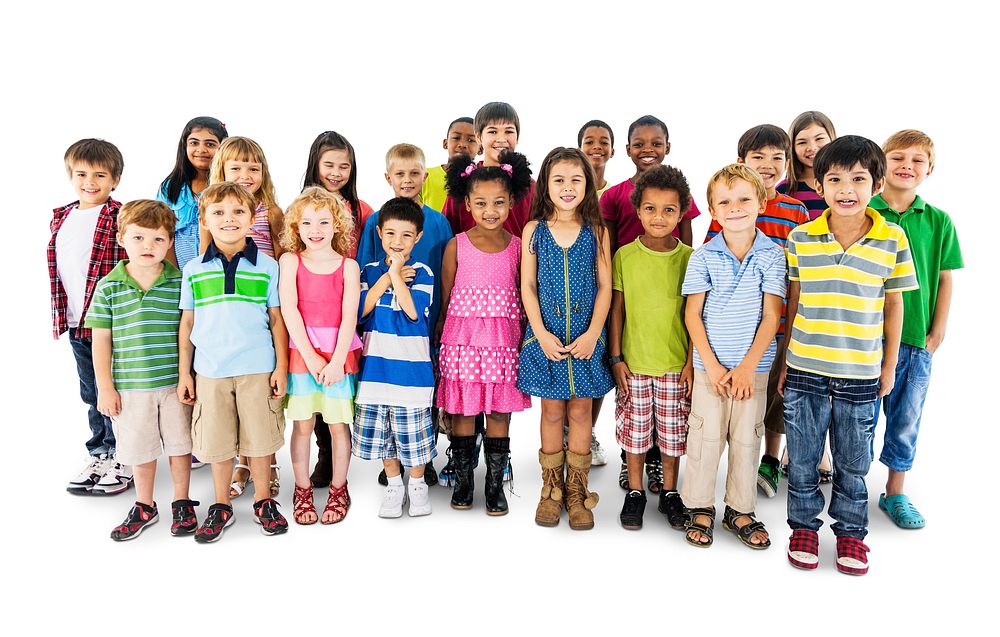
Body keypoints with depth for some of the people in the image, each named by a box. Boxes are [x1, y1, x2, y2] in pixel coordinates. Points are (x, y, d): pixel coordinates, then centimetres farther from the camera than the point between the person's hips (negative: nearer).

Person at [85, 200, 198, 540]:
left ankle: (182, 503, 30)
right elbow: (101, 339, 1)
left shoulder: (180, 283, -4)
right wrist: (105, 387, -1)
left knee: (179, 444, 11)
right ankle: (144, 507, 33)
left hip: (176, 383, 0)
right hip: (131, 385, 1)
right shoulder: (108, 287, -3)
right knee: (139, 448, 14)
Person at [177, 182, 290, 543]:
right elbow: (187, 323, 9)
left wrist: (281, 366, 0)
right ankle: (221, 507, 25)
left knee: (259, 438, 6)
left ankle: (263, 501, 24)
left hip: (258, 368, -1)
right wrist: (183, 373, 7)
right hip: (209, 370, 1)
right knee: (216, 442, 8)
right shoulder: (193, 270, 6)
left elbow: (277, 319, 4)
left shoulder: (266, 266, 2)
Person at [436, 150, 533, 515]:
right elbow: (445, 297, 5)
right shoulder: (456, 245, 2)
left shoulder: (518, 246, 4)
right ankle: (463, 481, 22)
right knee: (462, 410, 6)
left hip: (503, 338, 1)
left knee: (500, 412, 6)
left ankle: (495, 485, 19)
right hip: (462, 337, 0)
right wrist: (441, 340, 2)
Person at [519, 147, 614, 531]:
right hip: (546, 336, 0)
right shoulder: (534, 230, 2)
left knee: (580, 412, 7)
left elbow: (605, 286, -1)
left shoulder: (597, 231, 1)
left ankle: (577, 490, 21)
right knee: (552, 412, 8)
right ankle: (551, 489, 22)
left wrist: (593, 333, -11)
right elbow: (527, 286, 0)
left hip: (586, 337, 0)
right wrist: (541, 333, -9)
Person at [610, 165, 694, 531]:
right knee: (635, 427, 10)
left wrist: (692, 361, -3)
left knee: (673, 429, 11)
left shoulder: (689, 257, -3)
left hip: (676, 362, 0)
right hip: (633, 360, 0)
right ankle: (635, 491, 27)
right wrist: (616, 358, -2)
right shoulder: (624, 256, -3)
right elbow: (616, 309, 1)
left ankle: (670, 492, 30)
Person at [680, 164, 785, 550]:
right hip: (710, 365, 0)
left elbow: (771, 315, -5)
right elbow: (692, 314, -4)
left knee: (747, 438, 11)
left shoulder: (772, 255, -4)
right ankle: (700, 508, 23)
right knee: (706, 436, 6)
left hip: (754, 366, 1)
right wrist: (712, 366, -10)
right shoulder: (703, 257, -4)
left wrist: (748, 366, -11)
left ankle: (740, 511, 27)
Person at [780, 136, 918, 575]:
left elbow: (893, 306, 4)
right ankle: (804, 526, 31)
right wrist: (784, 362, 6)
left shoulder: (893, 239, -4)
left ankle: (851, 531, 33)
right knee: (802, 457, 12)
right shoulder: (800, 239, -3)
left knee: (852, 462, 13)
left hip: (861, 374, 0)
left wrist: (889, 366, 7)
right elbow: (792, 304, 4)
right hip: (805, 370, 0)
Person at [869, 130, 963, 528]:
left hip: (916, 340, 3)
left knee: (906, 419, 13)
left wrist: (937, 333, 3)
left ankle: (895, 492, 28)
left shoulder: (938, 222, 3)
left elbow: (945, 279, 7)